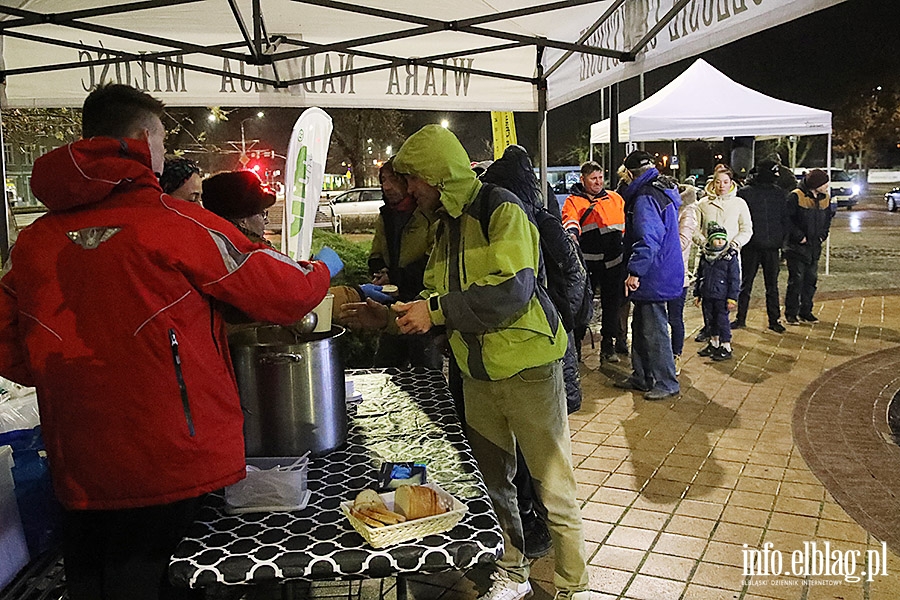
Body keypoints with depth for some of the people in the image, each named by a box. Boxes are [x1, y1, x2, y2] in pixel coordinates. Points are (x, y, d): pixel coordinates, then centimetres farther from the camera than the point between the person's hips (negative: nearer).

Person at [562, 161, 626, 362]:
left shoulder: (615, 198, 14)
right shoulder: (573, 201, 1)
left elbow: (626, 224, 23)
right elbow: (570, 220, -19)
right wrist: (572, 232, -40)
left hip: (614, 261, 4)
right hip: (587, 263, -4)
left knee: (612, 302, 10)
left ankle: (608, 344, 23)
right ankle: (575, 344, 17)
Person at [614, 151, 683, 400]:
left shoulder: (646, 198, -19)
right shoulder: (662, 191, 14)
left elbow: (647, 239, -30)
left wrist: (635, 271, -29)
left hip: (653, 277, -11)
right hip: (657, 275, 11)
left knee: (654, 331, -1)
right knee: (640, 327, 18)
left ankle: (667, 384, 9)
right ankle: (641, 377, 29)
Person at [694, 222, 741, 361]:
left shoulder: (730, 257, -9)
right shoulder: (705, 256, 4)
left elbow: (734, 279, -8)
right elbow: (699, 275, 13)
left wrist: (732, 298, -11)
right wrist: (697, 293, 13)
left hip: (722, 296, -5)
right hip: (707, 295, 5)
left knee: (722, 321, 0)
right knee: (710, 321, 16)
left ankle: (726, 348, 11)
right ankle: (714, 343, 33)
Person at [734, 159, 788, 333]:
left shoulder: (779, 194, 7)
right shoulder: (744, 193, -2)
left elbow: (785, 219, 11)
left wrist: (782, 241, 3)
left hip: (772, 247, 2)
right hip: (750, 247, -2)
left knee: (772, 286, 8)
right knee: (745, 284, 7)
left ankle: (774, 320, 15)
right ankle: (740, 318, 16)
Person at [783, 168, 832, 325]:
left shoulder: (825, 199, 8)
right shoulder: (795, 197, -13)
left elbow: (828, 218, 21)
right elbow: (787, 219, -14)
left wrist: (823, 235, 7)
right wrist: (799, 236, -15)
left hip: (815, 247, 6)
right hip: (796, 247, -6)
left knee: (811, 279, 10)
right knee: (796, 280, -4)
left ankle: (806, 311, 20)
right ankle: (791, 313, 6)